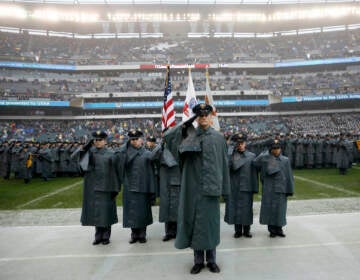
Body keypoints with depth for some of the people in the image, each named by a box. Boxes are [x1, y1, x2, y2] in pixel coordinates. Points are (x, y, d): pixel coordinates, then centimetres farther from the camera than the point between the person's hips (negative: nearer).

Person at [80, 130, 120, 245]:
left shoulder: (110, 154, -1)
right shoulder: (90, 152, 5)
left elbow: (114, 171, -3)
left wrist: (115, 188, -7)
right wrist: (86, 146, -22)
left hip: (106, 187, -2)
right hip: (93, 187, 2)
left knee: (106, 211, 4)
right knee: (95, 211, 8)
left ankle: (106, 236, 17)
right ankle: (98, 236, 21)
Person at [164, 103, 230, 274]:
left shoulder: (218, 138, 4)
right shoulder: (189, 136, 6)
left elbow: (223, 164, 4)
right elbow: (168, 135, -6)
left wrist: (223, 188, 1)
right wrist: (186, 124, -9)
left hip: (211, 187, -1)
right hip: (193, 186, 1)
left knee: (210, 221, 7)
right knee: (194, 221, 7)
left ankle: (211, 260, 23)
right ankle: (198, 260, 22)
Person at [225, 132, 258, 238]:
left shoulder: (251, 156, 5)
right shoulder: (230, 155, 4)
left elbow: (254, 173, 2)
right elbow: (228, 167, -11)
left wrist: (255, 188, -2)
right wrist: (233, 153, -18)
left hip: (246, 187, 0)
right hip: (234, 187, 0)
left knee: (247, 208, 6)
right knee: (235, 208, 6)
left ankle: (246, 230, 19)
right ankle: (238, 230, 19)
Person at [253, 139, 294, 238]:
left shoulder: (285, 160, 3)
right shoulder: (265, 158, 0)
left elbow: (289, 176, 3)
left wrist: (289, 190, -1)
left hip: (281, 189, 1)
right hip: (269, 189, -1)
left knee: (280, 209, 6)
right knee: (270, 208, 3)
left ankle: (279, 228, 20)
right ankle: (272, 229, 14)